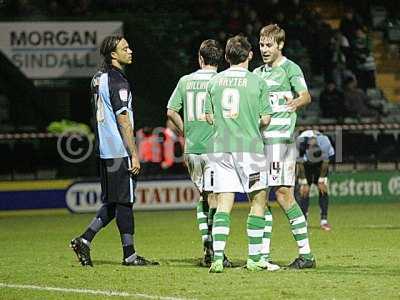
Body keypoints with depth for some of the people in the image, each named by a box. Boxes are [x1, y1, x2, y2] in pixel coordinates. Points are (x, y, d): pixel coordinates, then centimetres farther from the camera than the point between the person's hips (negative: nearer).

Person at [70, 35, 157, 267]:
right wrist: (134, 154, -16)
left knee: (113, 203, 14)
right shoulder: (117, 81, -14)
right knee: (125, 202, -3)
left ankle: (84, 240, 8)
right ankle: (129, 255, 1)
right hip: (120, 151, -9)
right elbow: (123, 121, -18)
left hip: (105, 150, 9)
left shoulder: (98, 78, 15)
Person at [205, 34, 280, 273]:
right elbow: (265, 119, 0)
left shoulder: (215, 81, 7)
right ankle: (254, 258, 10)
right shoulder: (257, 82, -3)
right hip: (249, 146, -3)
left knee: (224, 204, 1)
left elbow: (209, 117, 12)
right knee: (258, 201, 9)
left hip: (221, 147, 3)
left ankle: (217, 257, -12)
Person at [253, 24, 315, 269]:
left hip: (281, 137, -7)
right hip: (259, 139, 7)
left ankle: (306, 254, -7)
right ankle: (263, 254, 9)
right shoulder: (258, 73, 19)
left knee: (283, 194, -11)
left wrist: (296, 102, -40)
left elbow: (306, 95, -19)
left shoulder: (290, 68, -2)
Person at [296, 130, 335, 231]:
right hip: (305, 163, 0)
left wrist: (321, 181, -12)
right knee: (303, 191, -11)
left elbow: (325, 163, -18)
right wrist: (304, 183, -17)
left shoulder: (325, 144, -37)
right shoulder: (300, 144, -38)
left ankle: (324, 221, -5)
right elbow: (300, 165, -22)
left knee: (323, 189, -10)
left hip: (320, 163, 0)